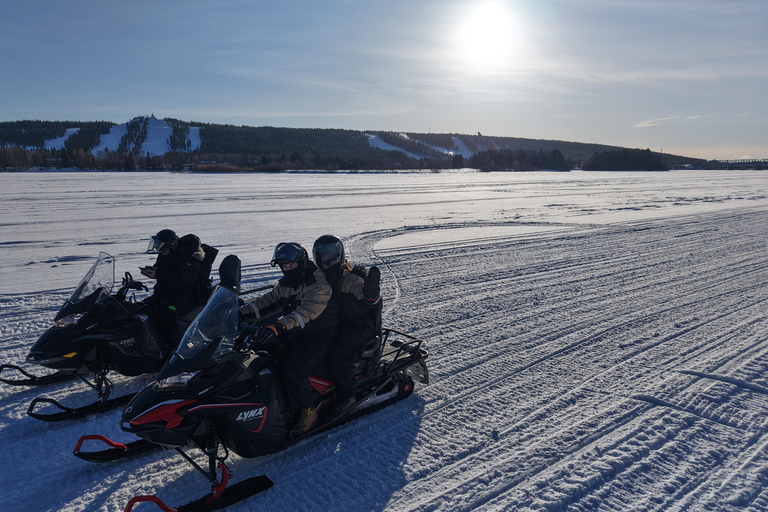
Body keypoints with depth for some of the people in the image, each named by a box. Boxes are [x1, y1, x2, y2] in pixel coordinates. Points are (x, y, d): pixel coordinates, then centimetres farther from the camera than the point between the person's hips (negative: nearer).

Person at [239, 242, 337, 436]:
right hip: (293, 337, 8)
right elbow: (266, 301, 8)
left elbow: (306, 311, -34)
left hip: (318, 339, -8)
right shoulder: (285, 284, 10)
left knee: (293, 369, -29)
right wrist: (241, 313, -9)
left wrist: (280, 326, -48)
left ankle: (308, 411, -8)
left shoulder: (320, 285, -17)